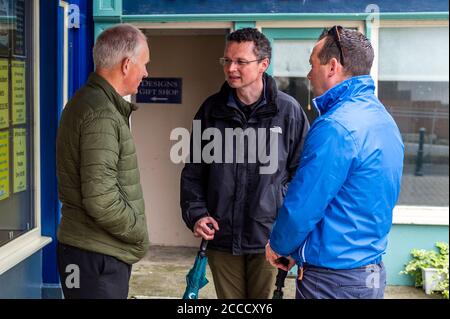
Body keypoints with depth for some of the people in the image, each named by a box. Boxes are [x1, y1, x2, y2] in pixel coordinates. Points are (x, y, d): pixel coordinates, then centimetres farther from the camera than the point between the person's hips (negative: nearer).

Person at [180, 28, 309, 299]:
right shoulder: (212, 109, 5)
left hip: (269, 237, -2)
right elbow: (193, 171, 11)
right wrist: (196, 213, -1)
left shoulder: (288, 110, -4)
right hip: (221, 236, 3)